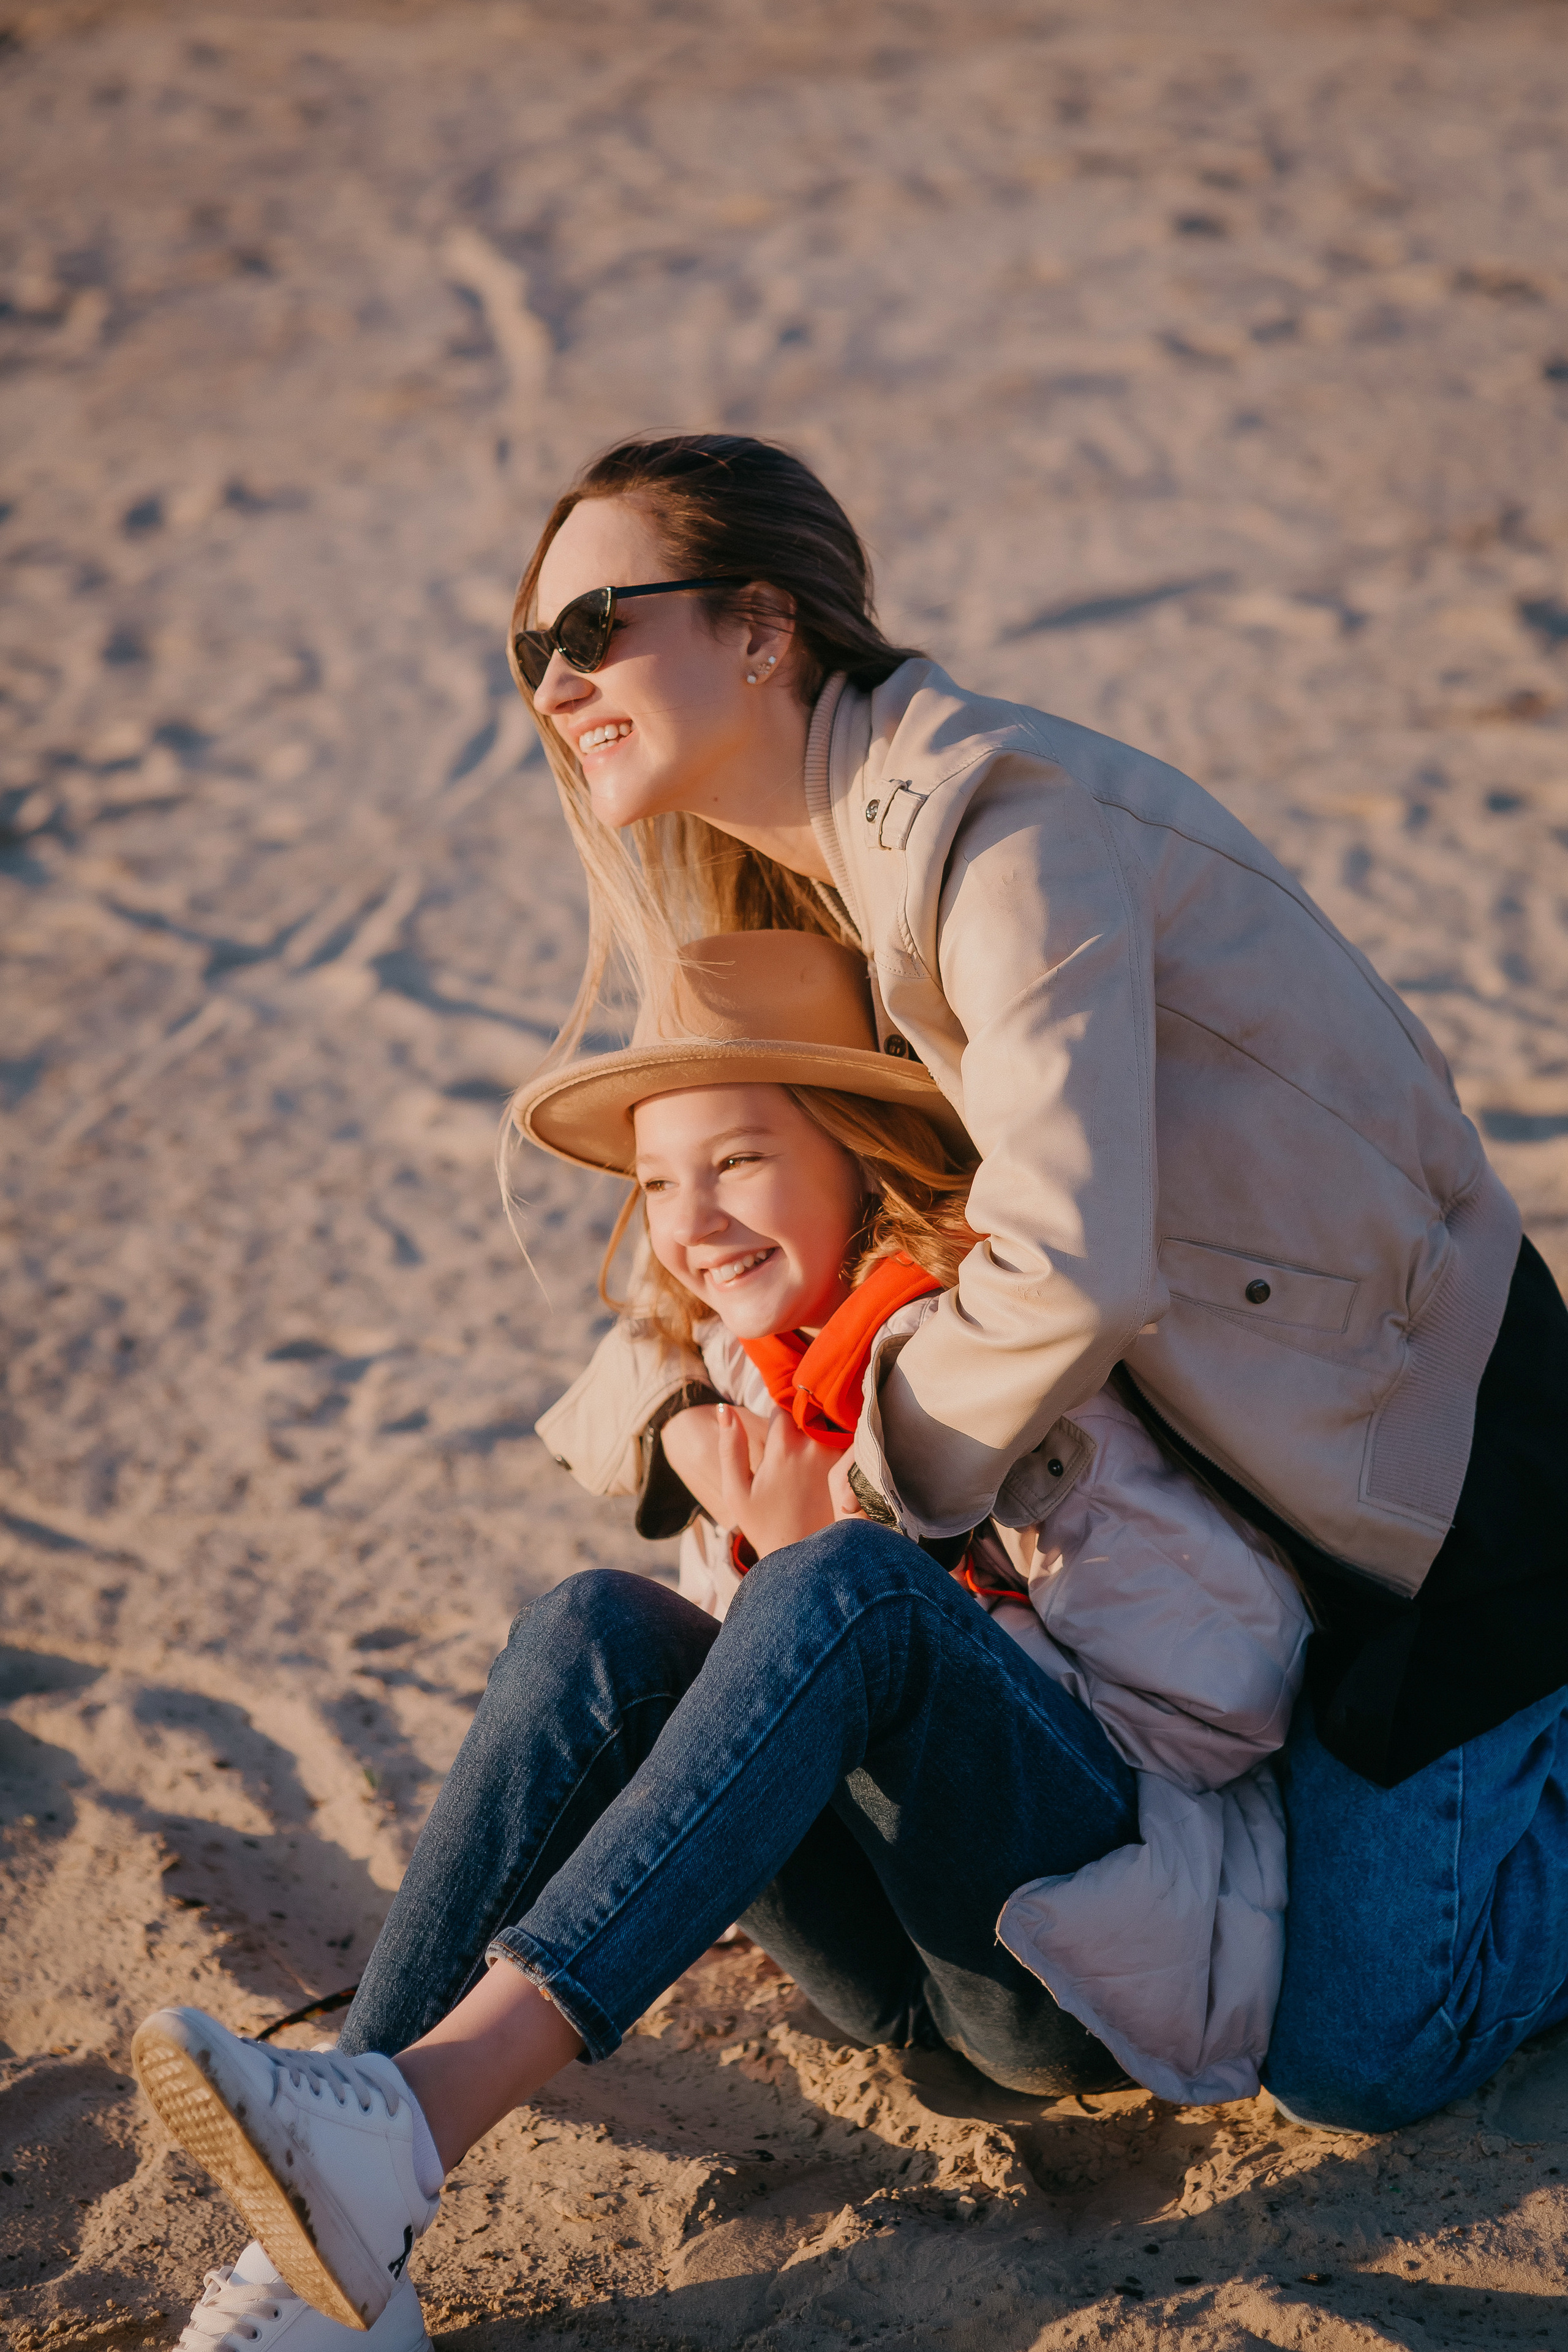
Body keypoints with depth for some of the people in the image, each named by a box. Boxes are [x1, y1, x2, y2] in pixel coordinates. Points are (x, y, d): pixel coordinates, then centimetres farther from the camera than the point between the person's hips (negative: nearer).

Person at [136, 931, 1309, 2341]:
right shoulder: (743, 1377, 11)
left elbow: (1233, 1692, -15)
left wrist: (812, 1556, -17)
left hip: (1107, 1938, -6)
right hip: (910, 1962, 6)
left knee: (846, 1593, -31)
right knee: (599, 1630, -17)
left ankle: (423, 2116, -43)